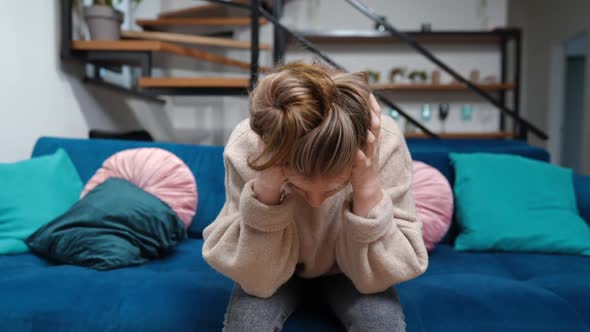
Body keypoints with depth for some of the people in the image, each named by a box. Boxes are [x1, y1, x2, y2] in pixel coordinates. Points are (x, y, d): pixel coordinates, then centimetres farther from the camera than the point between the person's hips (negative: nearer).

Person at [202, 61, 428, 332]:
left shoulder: (385, 145, -28)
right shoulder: (245, 148, -28)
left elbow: (375, 278, -24)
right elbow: (257, 280, -25)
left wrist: (368, 187, -38)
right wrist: (265, 188, -39)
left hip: (346, 270, 1)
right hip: (273, 271, 0)